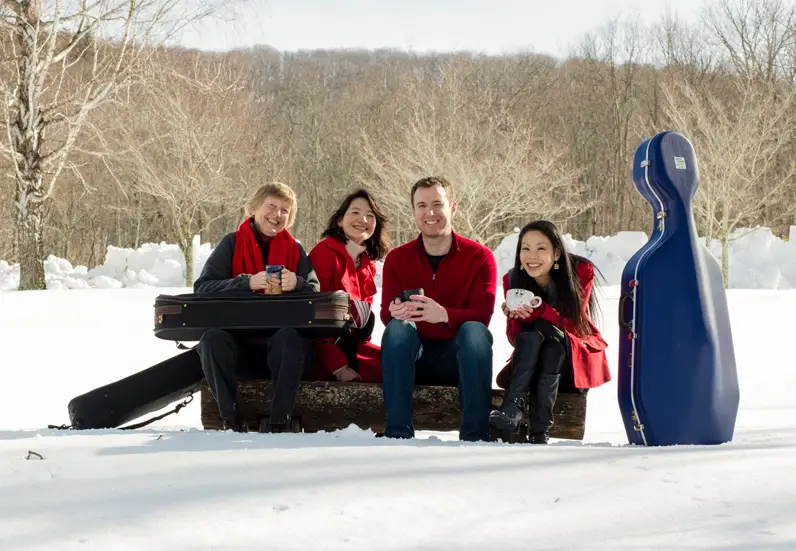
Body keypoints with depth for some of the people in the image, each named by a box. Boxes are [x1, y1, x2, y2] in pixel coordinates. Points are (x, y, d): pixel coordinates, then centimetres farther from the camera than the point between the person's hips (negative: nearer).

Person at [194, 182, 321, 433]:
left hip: (281, 347, 0)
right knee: (213, 338, -31)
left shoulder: (294, 249, 12)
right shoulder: (232, 244, 7)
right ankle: (231, 419, -20)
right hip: (238, 343, 0)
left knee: (290, 337, -34)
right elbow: (202, 288, -5)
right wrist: (247, 283, -18)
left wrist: (297, 284, -17)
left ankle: (279, 421, -24)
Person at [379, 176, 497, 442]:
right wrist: (397, 313, -35)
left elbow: (482, 315, -16)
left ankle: (475, 434, -34)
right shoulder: (397, 258, 3)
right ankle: (398, 431, -35)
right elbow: (386, 313, -8)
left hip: (461, 356, -1)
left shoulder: (479, 257, -4)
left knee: (474, 330, -31)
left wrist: (444, 315, -38)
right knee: (397, 328, -28)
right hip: (413, 357, 1)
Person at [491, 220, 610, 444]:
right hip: (531, 362, 2)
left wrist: (538, 311, -35)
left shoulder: (581, 271, -12)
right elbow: (515, 339, -9)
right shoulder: (513, 280, -7)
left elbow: (574, 326, -18)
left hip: (577, 358, -1)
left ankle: (539, 428, -42)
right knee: (531, 335, -31)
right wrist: (516, 317, -32)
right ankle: (512, 413, -46)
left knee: (549, 332, -32)